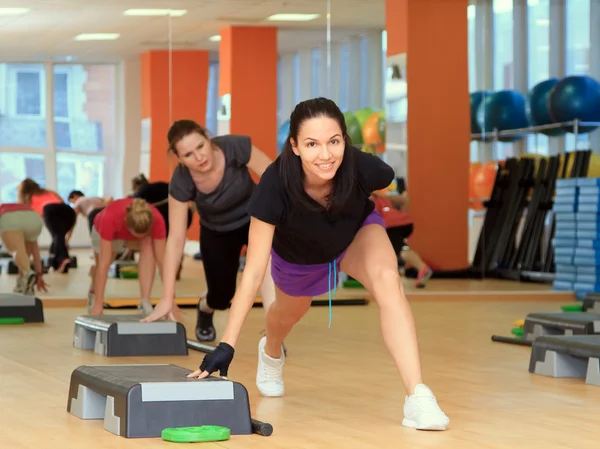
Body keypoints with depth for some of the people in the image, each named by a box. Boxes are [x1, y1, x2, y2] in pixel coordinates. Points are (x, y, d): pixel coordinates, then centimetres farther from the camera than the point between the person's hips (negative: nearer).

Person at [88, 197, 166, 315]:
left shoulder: (156, 219, -40)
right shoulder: (110, 217, -46)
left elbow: (161, 260, -35)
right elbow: (104, 263, -45)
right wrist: (98, 304, -45)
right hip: (105, 232, 0)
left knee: (148, 245, -30)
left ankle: (145, 301, -28)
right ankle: (93, 292, 50)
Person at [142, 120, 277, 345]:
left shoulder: (236, 147, -35)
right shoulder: (181, 182, -31)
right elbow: (176, 239, -27)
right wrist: (167, 298, -28)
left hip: (254, 215, -1)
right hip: (217, 231, 1)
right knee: (221, 296, 5)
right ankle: (204, 309, 45)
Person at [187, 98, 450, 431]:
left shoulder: (365, 169, -41)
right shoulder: (277, 184, -44)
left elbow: (387, 184, -12)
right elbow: (253, 272, -40)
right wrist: (228, 344, -43)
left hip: (356, 233, 0)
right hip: (297, 254, 1)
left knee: (388, 280, -32)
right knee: (291, 312, 29)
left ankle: (418, 397, -35)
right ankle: (271, 354, 67)